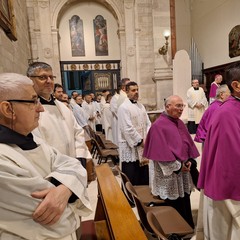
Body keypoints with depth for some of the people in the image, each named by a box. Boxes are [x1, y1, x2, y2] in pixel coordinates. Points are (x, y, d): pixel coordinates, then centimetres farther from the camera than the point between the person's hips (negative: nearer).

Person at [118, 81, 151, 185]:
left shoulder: (141, 106, 11)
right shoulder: (123, 108, -13)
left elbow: (148, 123, 11)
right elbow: (128, 129, -19)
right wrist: (141, 141, -15)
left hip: (143, 146, 7)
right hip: (130, 147, -7)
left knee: (144, 175, 17)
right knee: (131, 180, 2)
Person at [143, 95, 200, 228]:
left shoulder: (180, 123, 9)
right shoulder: (159, 126, -16)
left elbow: (189, 143, 11)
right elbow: (161, 151, -20)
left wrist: (189, 160, -3)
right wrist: (177, 166, -16)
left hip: (184, 172, 8)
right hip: (170, 174, -7)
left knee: (185, 205, 18)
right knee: (175, 208, 7)